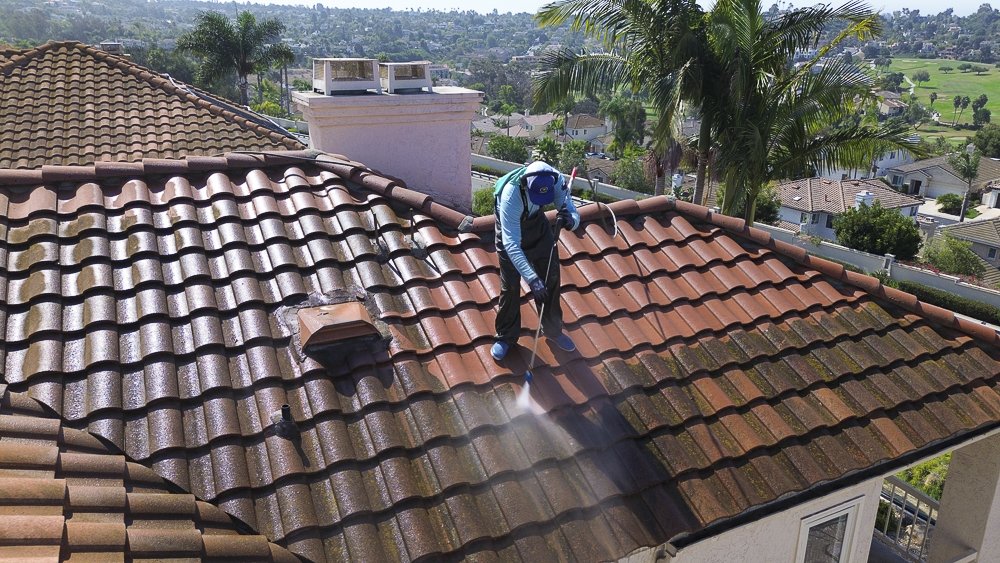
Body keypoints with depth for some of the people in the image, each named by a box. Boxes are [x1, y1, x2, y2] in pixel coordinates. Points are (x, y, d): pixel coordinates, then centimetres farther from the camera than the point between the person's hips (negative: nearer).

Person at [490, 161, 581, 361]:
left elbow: (573, 213, -23)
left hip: (536, 221, 4)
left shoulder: (556, 180, -31)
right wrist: (532, 278, -52)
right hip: (510, 227, -4)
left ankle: (553, 330, 29)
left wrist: (570, 220, -50)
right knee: (510, 284, -2)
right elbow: (511, 244, -44)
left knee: (551, 276, 9)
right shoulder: (511, 194, -43)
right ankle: (505, 337, 19)